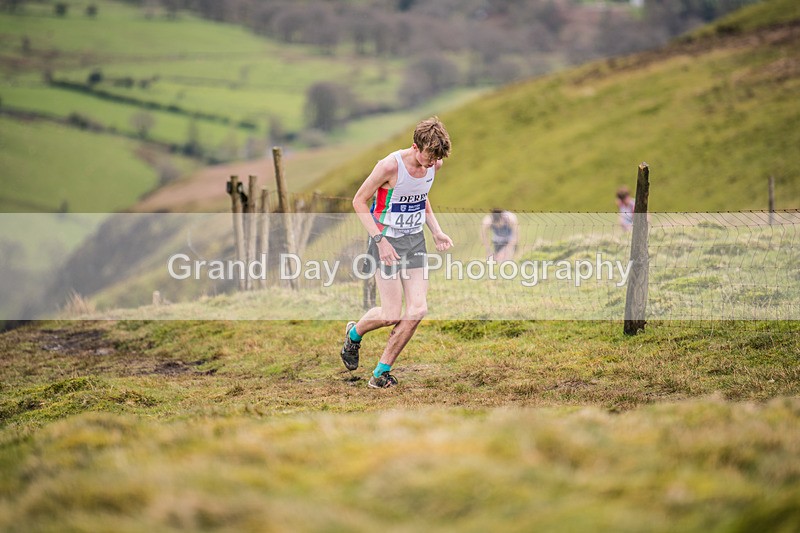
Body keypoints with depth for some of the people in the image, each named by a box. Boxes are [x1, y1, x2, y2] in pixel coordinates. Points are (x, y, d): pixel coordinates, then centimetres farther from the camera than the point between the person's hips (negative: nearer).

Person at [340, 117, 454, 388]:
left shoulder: (435, 164, -1)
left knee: (418, 310, -6)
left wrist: (436, 232, 8)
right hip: (388, 241, -6)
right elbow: (359, 201, -13)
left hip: (415, 242, 6)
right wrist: (380, 240, -20)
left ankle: (381, 373, 6)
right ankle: (354, 333, 28)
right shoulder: (391, 165, -22)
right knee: (391, 315, -7)